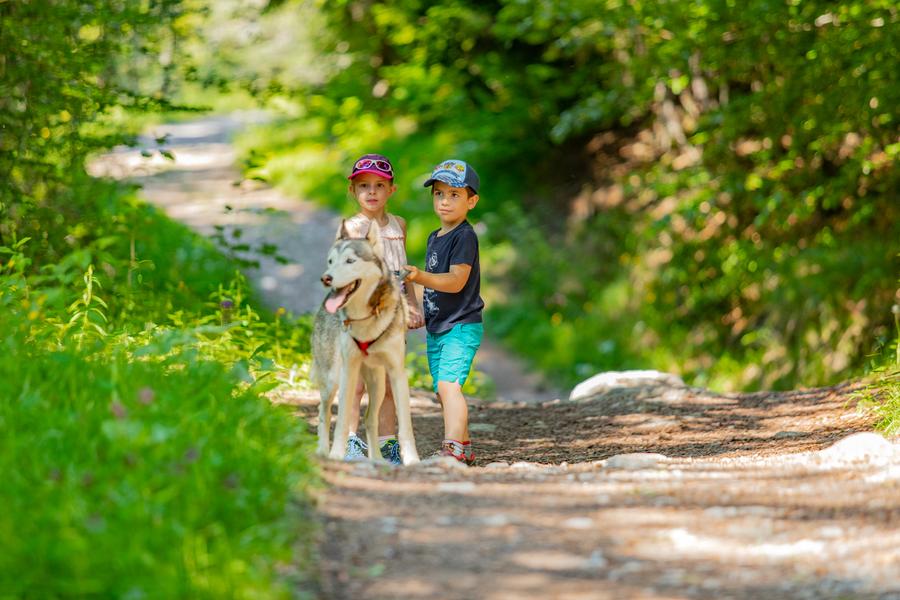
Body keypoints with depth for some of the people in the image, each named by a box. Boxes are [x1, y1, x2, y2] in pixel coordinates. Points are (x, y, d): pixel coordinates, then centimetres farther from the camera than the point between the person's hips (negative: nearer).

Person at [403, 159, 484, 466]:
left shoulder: (465, 236, -12)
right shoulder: (434, 238, 16)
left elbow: (456, 281, -21)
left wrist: (420, 276, -30)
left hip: (461, 327, -9)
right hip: (436, 328, 9)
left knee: (448, 383, -22)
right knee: (443, 390, 12)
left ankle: (453, 449, -28)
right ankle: (464, 448, 22)